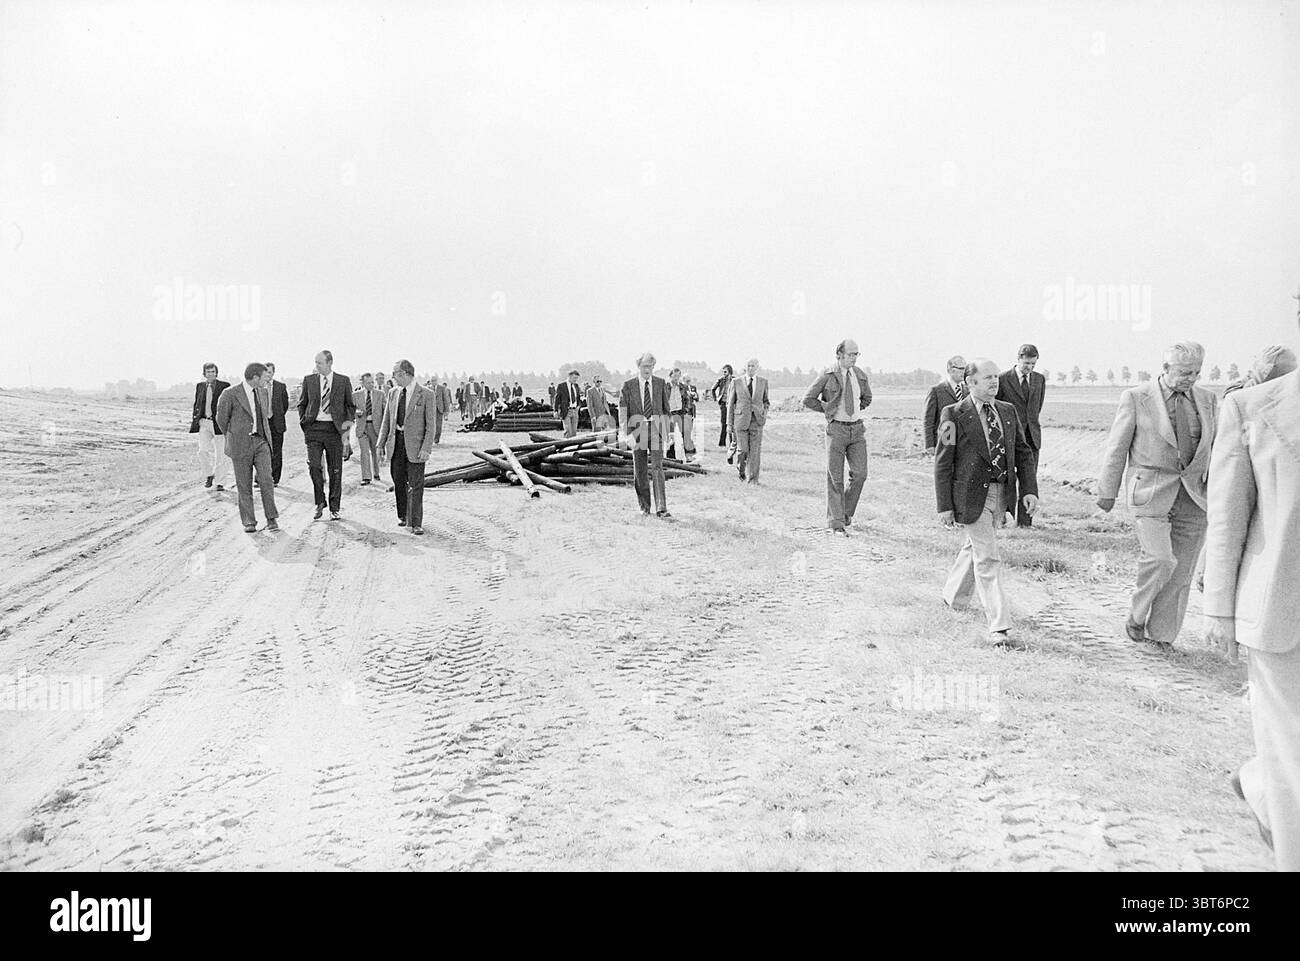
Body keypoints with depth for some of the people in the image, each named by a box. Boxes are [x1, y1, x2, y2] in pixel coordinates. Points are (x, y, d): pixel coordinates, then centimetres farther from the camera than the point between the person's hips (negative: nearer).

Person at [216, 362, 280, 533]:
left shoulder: (263, 393, 10)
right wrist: (232, 440, 14)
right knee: (244, 485, 2)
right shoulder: (230, 395, -7)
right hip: (241, 445, -3)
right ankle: (249, 522, 10)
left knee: (266, 480, -8)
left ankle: (271, 519, 0)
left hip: (261, 442, 3)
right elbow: (221, 419, 5)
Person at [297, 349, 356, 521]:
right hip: (314, 428, 1)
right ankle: (320, 502, 6)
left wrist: (349, 420, -3)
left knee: (335, 470, 3)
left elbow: (351, 405, 13)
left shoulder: (343, 381, 5)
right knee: (313, 465, -13)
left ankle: (334, 509, 14)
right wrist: (303, 423, 6)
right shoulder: (308, 380, 8)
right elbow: (302, 404, 17)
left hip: (335, 429, 0)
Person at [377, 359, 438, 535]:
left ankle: (416, 523, 1)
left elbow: (431, 425, -8)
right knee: (399, 481, 11)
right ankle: (403, 516, 29)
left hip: (415, 444, -5)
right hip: (396, 441, 5)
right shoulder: (393, 393, 10)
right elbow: (387, 421, 15)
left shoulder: (426, 395, -6)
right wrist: (381, 444, 9)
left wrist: (426, 448, -16)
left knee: (415, 485, -4)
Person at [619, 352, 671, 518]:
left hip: (655, 431, 0)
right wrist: (623, 434, -16)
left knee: (657, 468, -10)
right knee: (640, 471, 6)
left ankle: (661, 508, -13)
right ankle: (644, 506, 19)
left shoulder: (661, 383, 6)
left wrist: (666, 432, 12)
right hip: (637, 431, 0)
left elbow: (665, 409, 12)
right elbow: (622, 411, -5)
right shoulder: (628, 386, 0)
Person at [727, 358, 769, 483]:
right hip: (741, 419, -1)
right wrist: (729, 423, 2)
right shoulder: (736, 382, 4)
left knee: (755, 450, -4)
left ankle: (753, 478, 2)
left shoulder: (763, 381, 8)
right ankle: (740, 468, 25)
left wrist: (765, 412, 1)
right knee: (743, 449, -5)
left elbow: (765, 400, 21)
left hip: (757, 420, 1)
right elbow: (730, 403, 6)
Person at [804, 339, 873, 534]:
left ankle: (846, 514, 15)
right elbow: (808, 400, -1)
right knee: (835, 477, -1)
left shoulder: (860, 375, 7)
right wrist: (829, 410, 0)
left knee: (859, 474, -5)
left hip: (857, 429, 4)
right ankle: (835, 522, 5)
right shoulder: (828, 377, -6)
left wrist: (855, 410, 13)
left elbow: (867, 398, 25)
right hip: (836, 429, -4)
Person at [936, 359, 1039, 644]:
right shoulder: (954, 415, -8)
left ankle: (954, 596, 45)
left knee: (975, 547, 22)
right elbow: (943, 463, -8)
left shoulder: (1008, 412, 8)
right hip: (971, 496, -6)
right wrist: (945, 506, -12)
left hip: (1001, 494, 6)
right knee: (988, 559, -8)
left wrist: (1029, 490, -1)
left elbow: (1023, 452, 11)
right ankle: (999, 628, -4)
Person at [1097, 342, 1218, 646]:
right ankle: (1136, 615, 5)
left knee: (1181, 570, 5)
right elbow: (1116, 447, 0)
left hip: (1193, 496, 4)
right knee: (1160, 558, -19)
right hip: (1150, 492, -4)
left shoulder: (1207, 400, 9)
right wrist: (1107, 492, 1)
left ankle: (1161, 635, 19)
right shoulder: (1135, 398, -2)